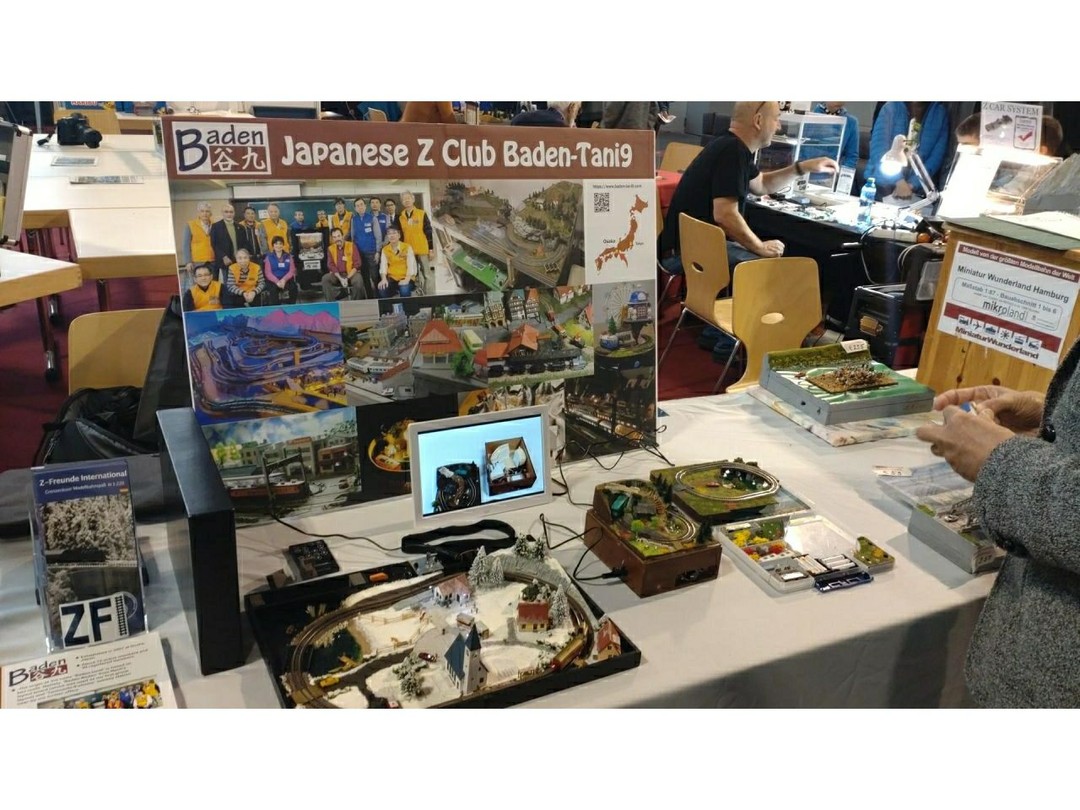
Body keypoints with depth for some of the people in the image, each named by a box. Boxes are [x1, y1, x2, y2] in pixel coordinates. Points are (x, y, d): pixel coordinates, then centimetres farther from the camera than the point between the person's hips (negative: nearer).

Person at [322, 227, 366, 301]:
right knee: (325, 279, -22)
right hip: (337, 274, 3)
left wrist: (347, 278, -19)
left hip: (352, 273, -3)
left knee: (358, 280, -33)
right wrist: (340, 278, -18)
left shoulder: (351, 246, -4)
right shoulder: (331, 249, 4)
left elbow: (357, 264, -8)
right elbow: (331, 265, -1)